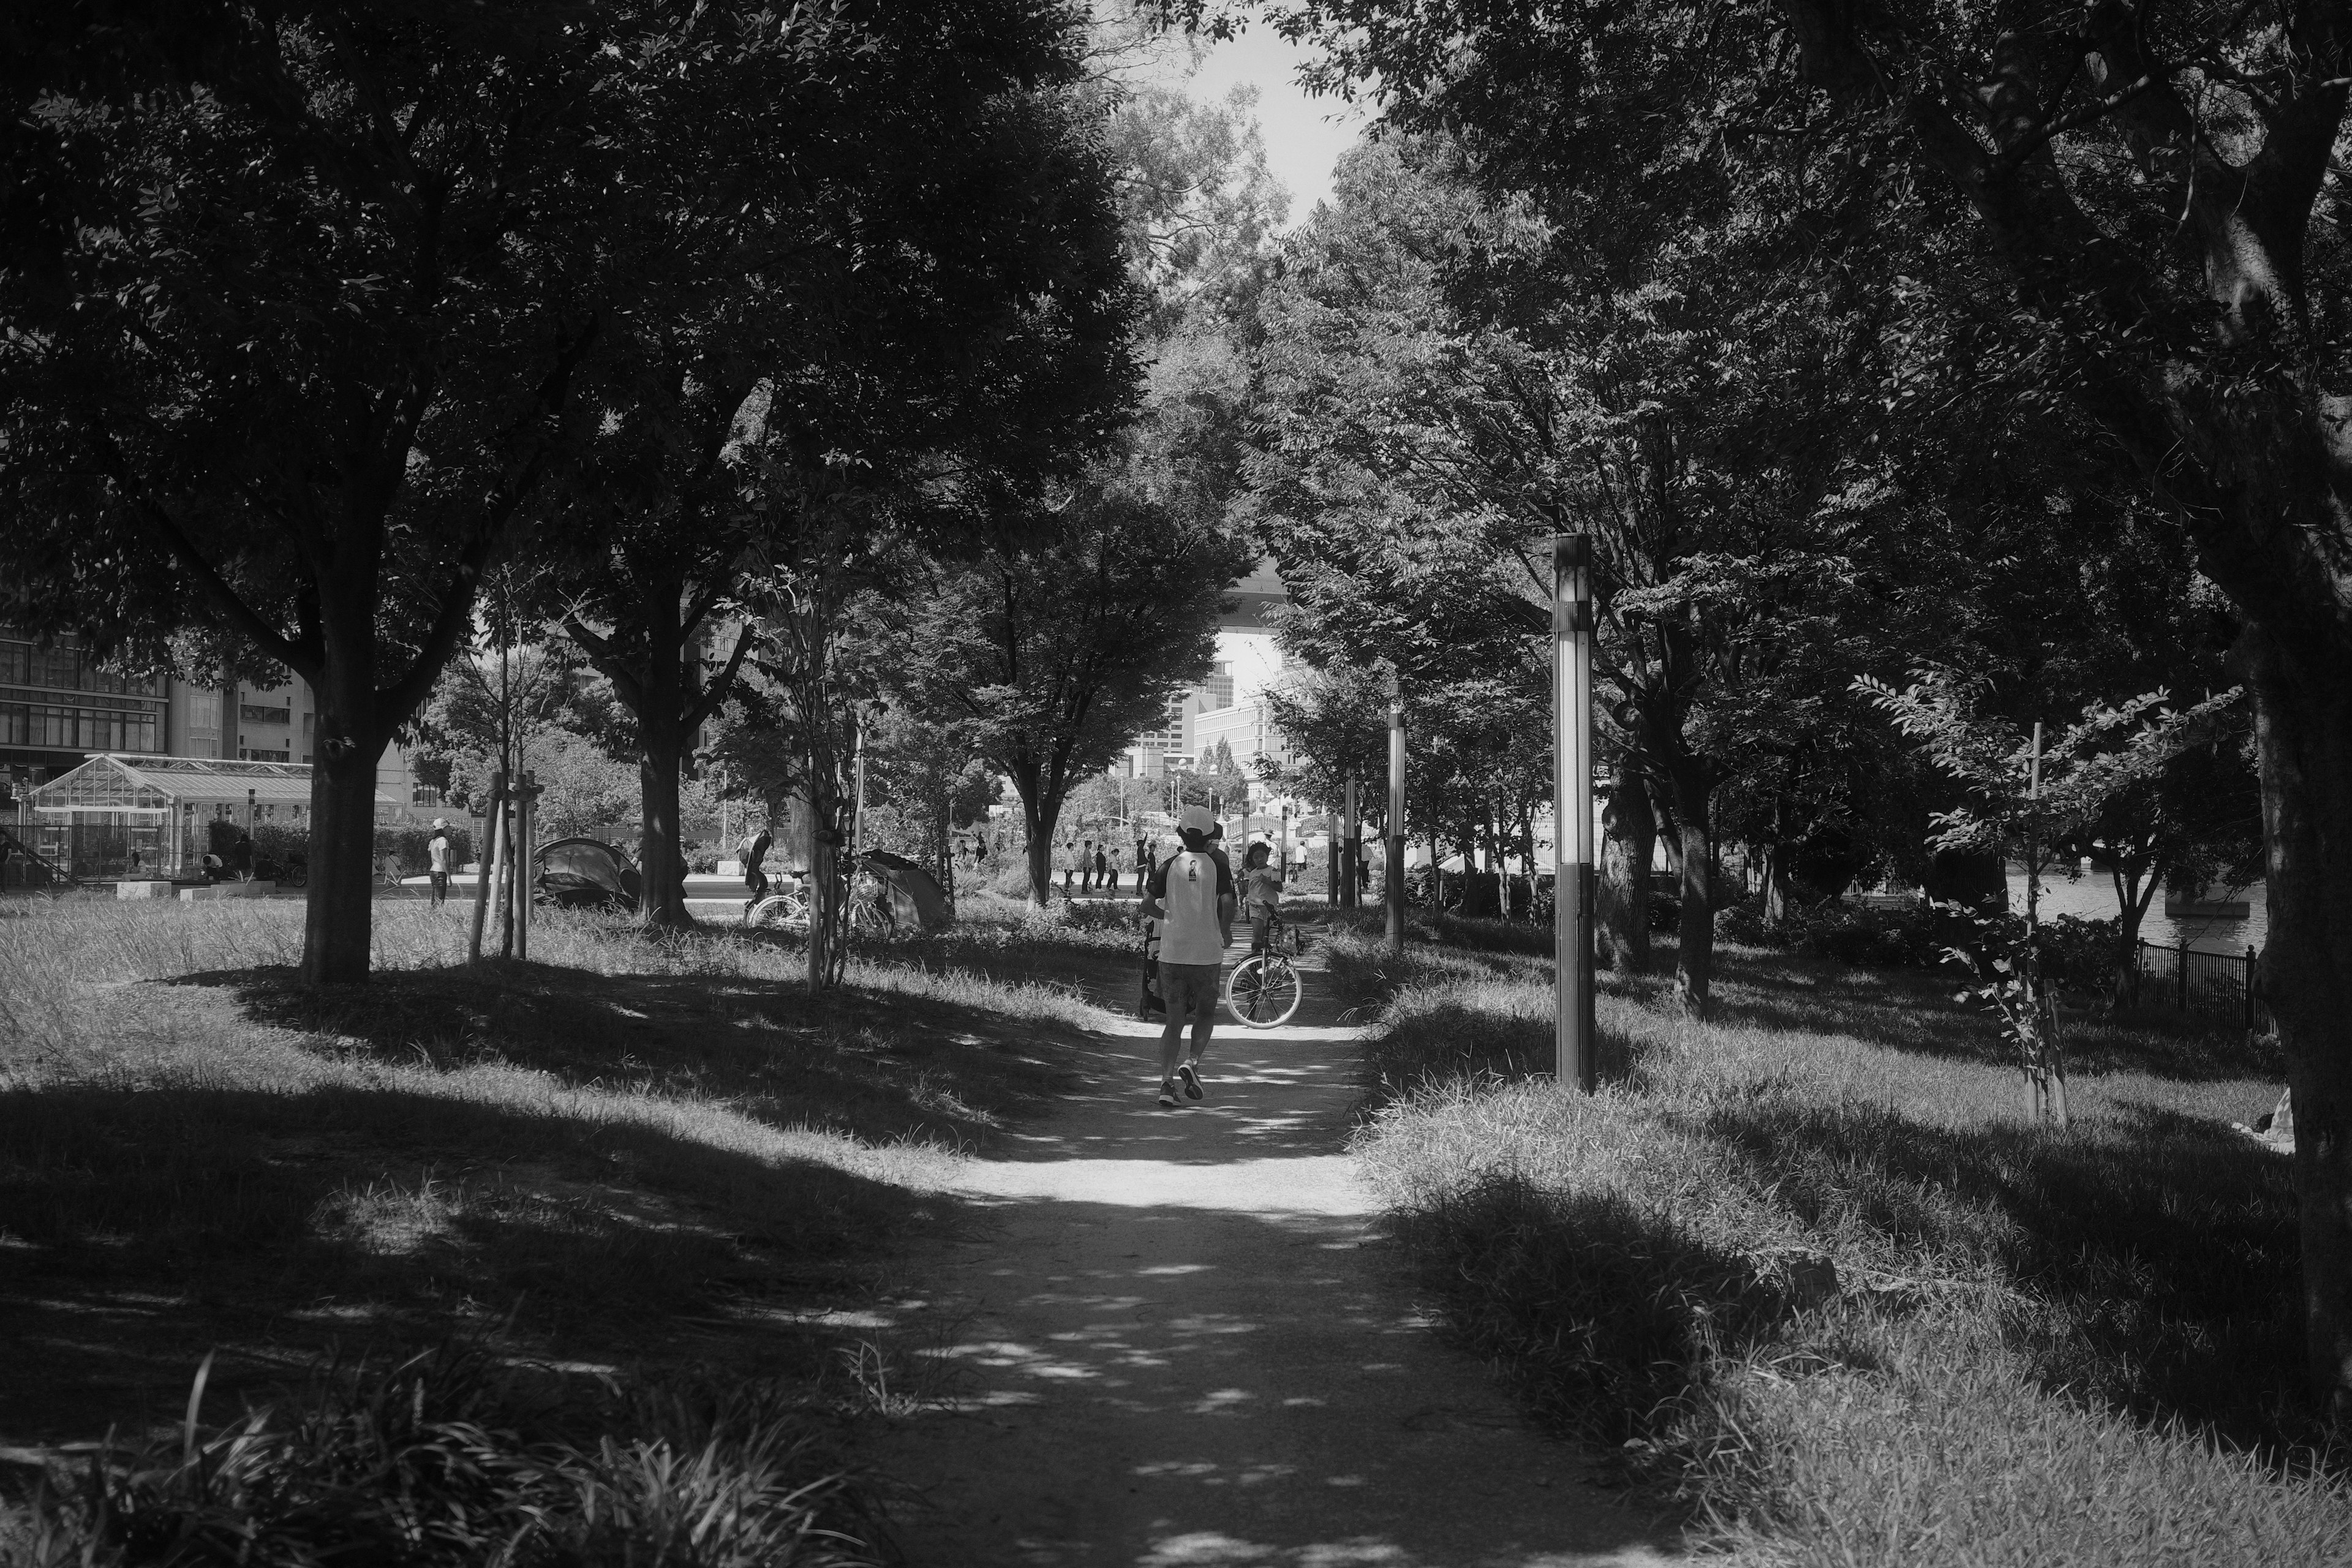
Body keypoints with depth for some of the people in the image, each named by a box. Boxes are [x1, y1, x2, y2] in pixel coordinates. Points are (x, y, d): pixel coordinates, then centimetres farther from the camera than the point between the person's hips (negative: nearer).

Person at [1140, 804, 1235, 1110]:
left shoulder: (1171, 865, 3)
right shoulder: (1217, 865, -3)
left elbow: (1147, 906, -2)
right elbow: (1227, 904, -16)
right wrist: (1226, 932, 2)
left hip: (1171, 953, 2)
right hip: (1207, 953, -2)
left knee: (1174, 1021, 7)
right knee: (1206, 1014, 18)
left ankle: (1166, 1083, -6)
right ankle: (1192, 1062, -5)